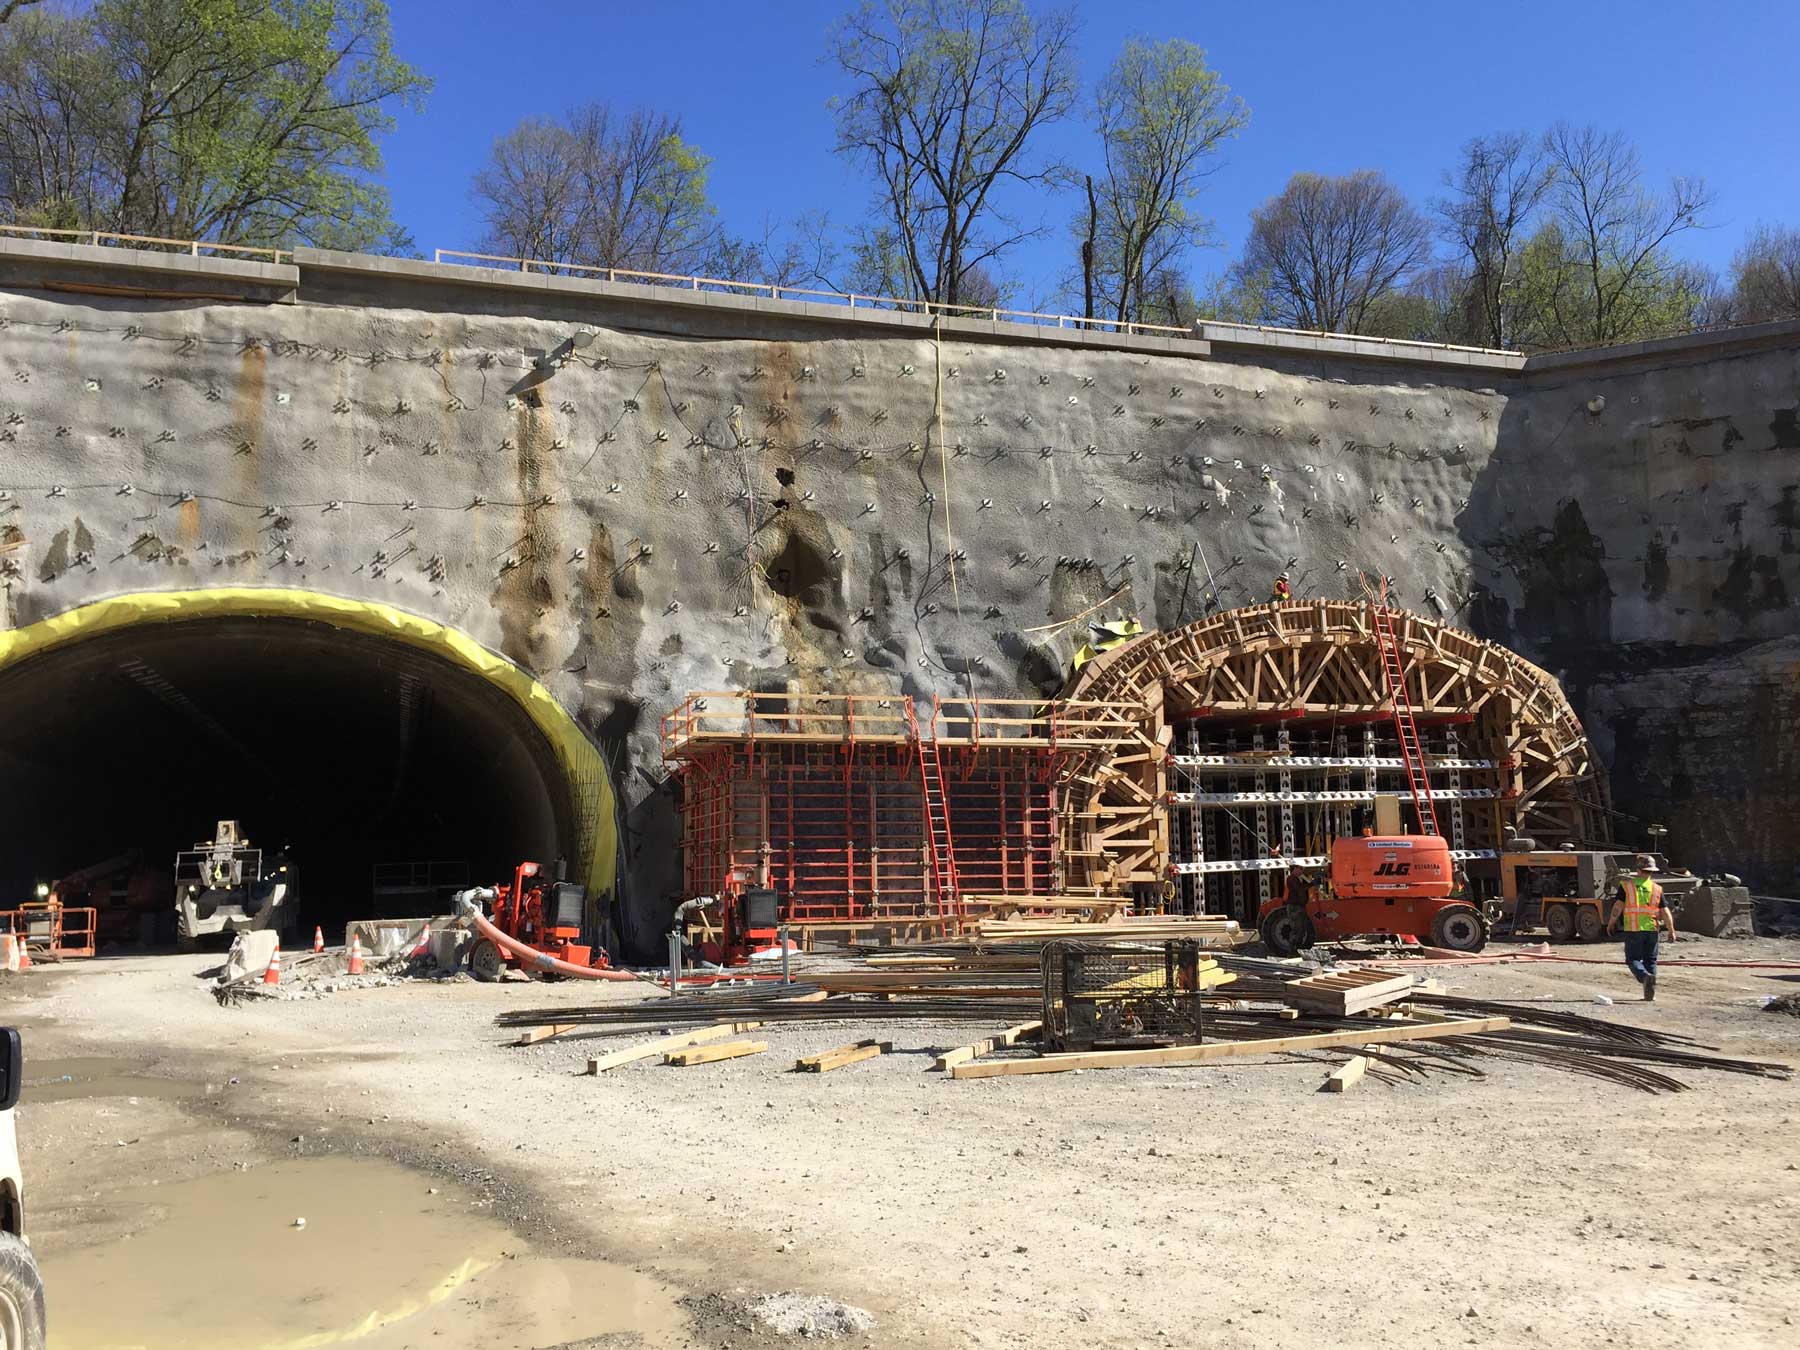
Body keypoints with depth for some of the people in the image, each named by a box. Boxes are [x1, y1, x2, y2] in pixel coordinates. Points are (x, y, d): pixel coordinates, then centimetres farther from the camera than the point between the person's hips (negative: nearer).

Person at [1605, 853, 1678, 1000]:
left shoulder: (1626, 885, -3)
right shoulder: (1657, 889, 3)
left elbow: (1618, 906, -7)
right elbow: (1665, 912, 2)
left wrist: (1611, 923, 5)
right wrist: (1671, 931, 12)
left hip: (1633, 929, -2)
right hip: (1652, 929, 2)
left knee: (1633, 959, 4)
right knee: (1650, 961, 13)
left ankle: (1645, 976, -25)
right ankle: (1650, 993, 12)